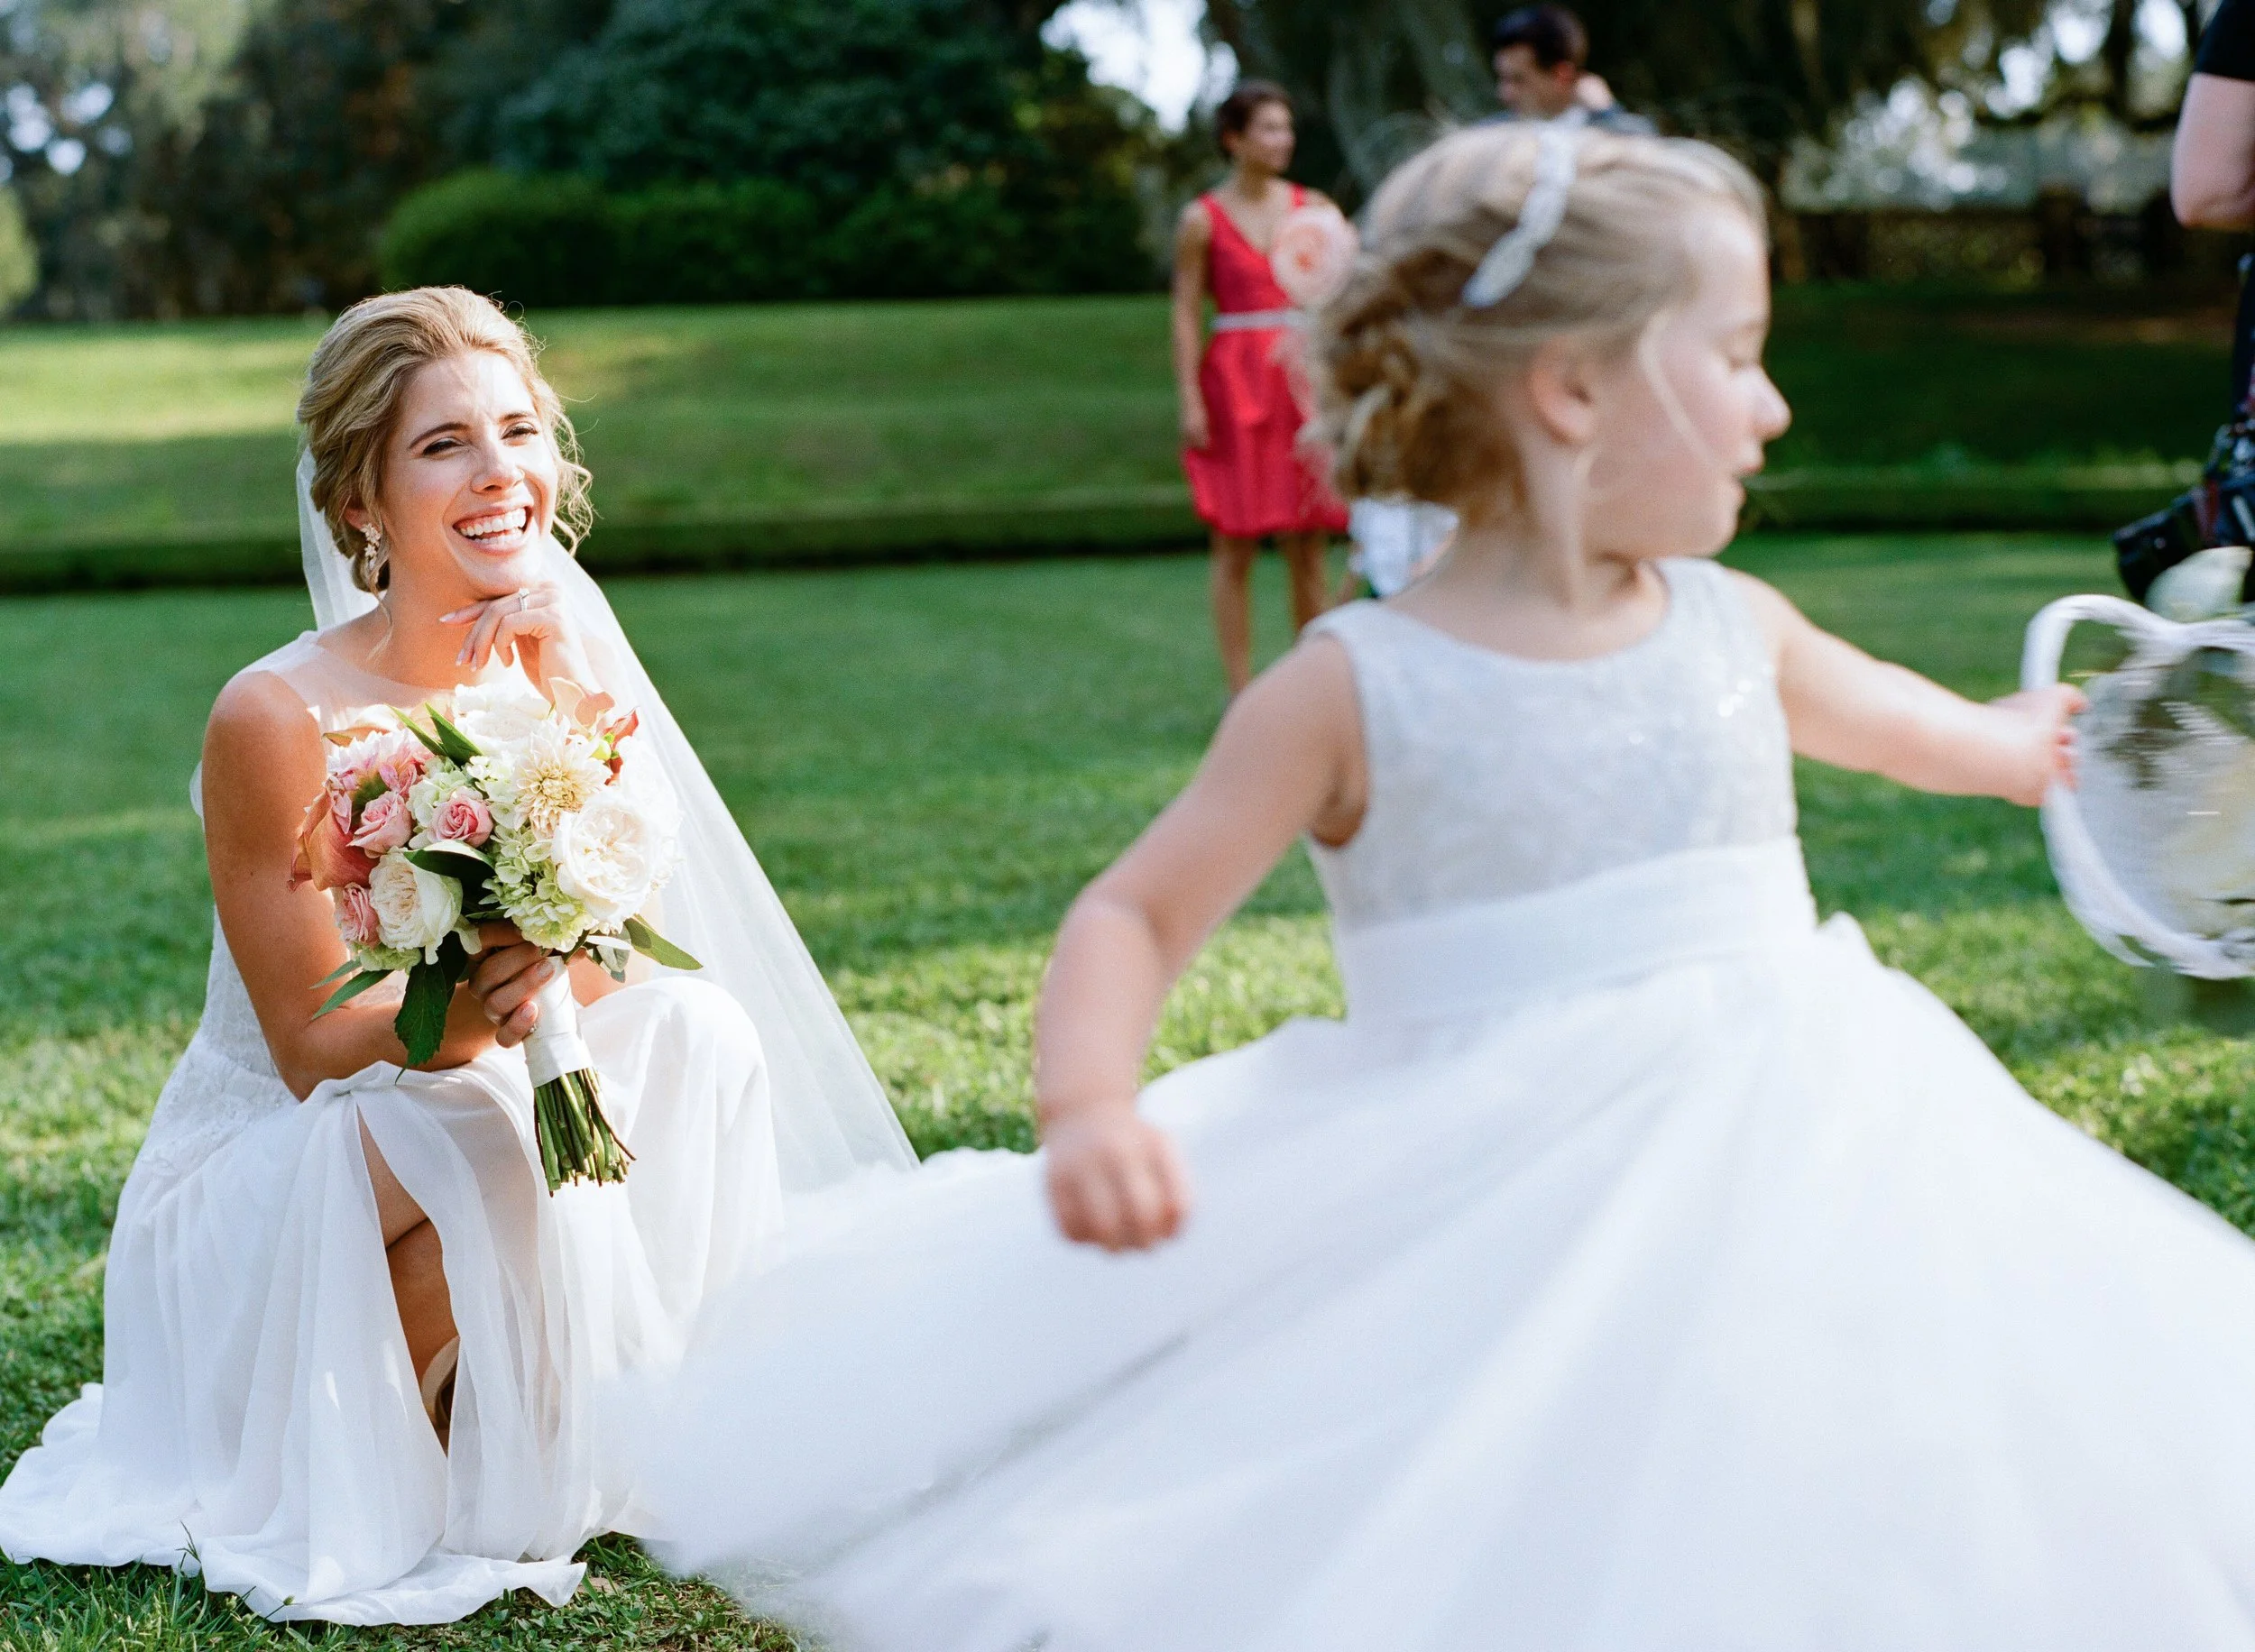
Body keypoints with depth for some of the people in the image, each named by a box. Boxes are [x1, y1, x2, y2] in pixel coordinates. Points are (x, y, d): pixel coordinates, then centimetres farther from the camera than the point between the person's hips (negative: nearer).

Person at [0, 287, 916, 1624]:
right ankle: (409, 1498, -7)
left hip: (472, 1127, 6)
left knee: (699, 1032, -18)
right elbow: (313, 1051, -17)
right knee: (498, 1141, -34)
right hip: (267, 1193, -5)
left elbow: (606, 972, -11)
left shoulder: (558, 663, -4)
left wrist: (569, 711, -23)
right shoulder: (280, 717, -21)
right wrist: (457, 1018, -40)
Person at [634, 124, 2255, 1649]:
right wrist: (1090, 1105, -25)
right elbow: (1139, 914, -5)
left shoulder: (1735, 630, 7)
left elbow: (1866, 709, 31)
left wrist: (2004, 747, 52)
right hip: (1482, 1234, -4)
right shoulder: (1359, 693, -9)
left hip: (1760, 1168, 5)